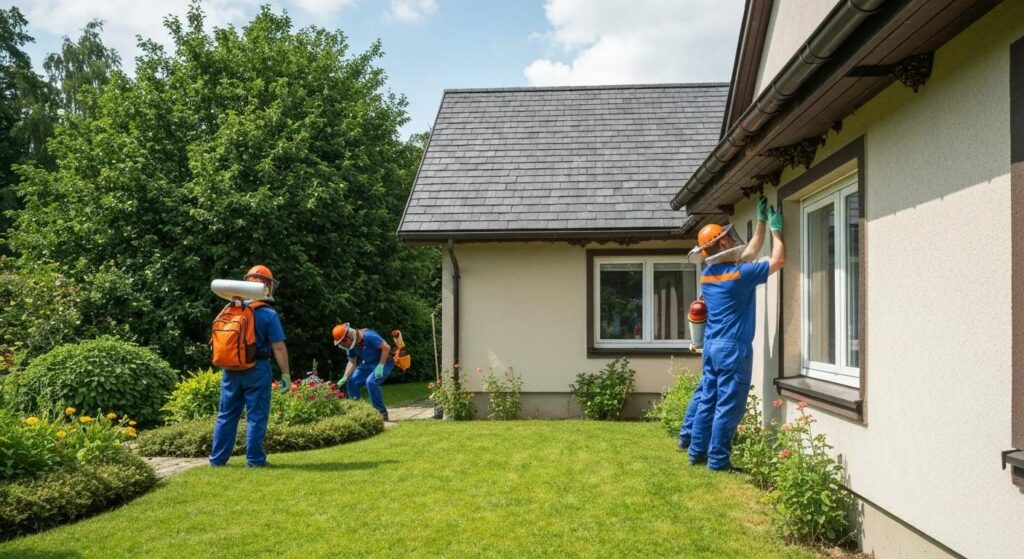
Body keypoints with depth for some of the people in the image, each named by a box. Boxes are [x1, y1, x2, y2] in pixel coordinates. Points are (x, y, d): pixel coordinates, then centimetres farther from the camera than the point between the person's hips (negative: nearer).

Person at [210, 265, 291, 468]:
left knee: (226, 415, 13)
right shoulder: (268, 314, -10)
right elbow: (278, 347, -12)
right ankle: (254, 460, 4)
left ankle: (217, 459, 17)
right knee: (256, 416, 2)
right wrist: (286, 373, -5)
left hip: (231, 369, 5)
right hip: (257, 369, -5)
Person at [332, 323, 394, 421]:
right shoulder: (351, 344, -3)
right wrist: (345, 378, -9)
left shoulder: (368, 336, -28)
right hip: (368, 364, 8)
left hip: (384, 363, -8)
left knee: (371, 381, -29)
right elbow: (352, 362, 4)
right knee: (352, 382, -4)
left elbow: (386, 347, -27)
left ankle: (382, 413, -17)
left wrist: (380, 366, -28)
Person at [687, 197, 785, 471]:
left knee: (706, 399, 14)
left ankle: (697, 451, 21)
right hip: (733, 348, -8)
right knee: (728, 406, -3)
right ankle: (718, 461, 1)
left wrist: (761, 221, 20)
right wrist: (776, 230, 3)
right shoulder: (738, 274, -16)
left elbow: (750, 252, 18)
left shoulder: (708, 273, 8)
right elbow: (778, 261, -8)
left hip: (712, 345, 8)